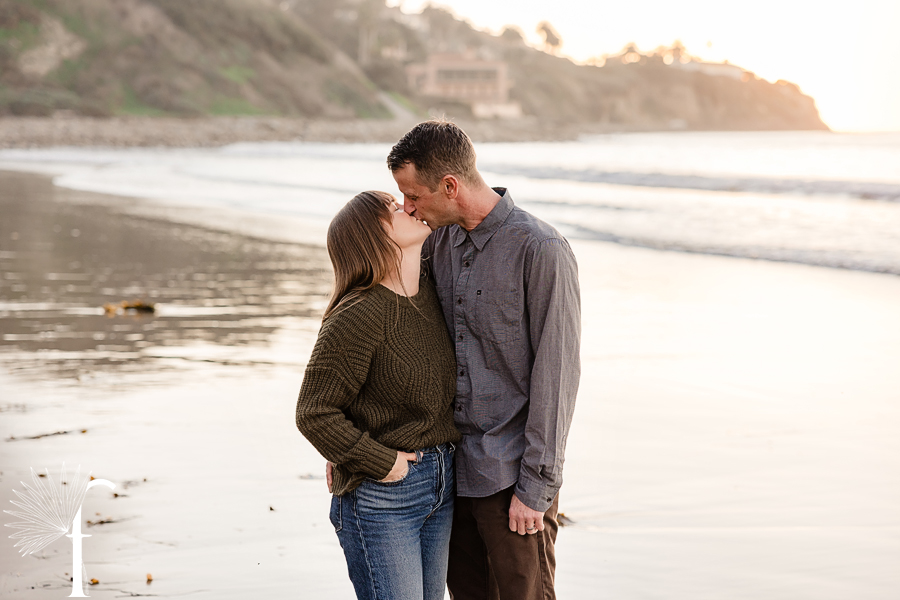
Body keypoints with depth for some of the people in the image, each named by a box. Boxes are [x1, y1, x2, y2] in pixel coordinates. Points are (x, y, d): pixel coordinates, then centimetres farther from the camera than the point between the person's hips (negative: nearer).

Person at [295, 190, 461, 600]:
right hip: (380, 496, -8)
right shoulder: (357, 316, -20)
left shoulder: (430, 296, 5)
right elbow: (314, 413, -19)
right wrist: (380, 462, -16)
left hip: (441, 487, 8)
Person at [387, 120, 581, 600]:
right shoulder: (440, 240, 5)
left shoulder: (541, 251, -15)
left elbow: (556, 375, -15)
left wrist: (535, 487, -15)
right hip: (451, 468, 7)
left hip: (513, 477, -6)